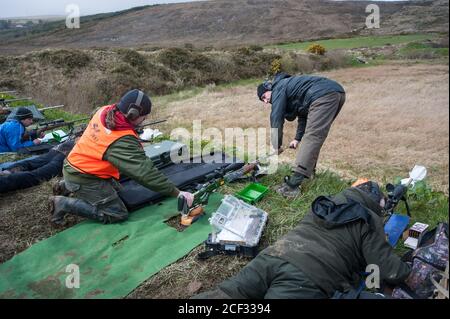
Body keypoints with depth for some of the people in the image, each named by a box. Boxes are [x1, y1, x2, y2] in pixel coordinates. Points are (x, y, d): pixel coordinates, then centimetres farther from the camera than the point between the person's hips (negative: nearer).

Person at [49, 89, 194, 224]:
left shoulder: (104, 111, -9)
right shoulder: (123, 141, -31)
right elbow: (146, 173, -32)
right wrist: (178, 193, -28)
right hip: (83, 179, -9)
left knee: (114, 188, 24)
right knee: (118, 214, -6)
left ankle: (68, 186, 23)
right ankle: (65, 204, -5)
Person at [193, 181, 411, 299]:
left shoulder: (327, 202, 29)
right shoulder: (369, 221, 10)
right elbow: (389, 273, 10)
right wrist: (411, 270, 33)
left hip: (274, 255, 7)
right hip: (304, 280, -6)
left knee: (223, 295, 4)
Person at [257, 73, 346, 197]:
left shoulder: (278, 88, 6)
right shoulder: (290, 87, 33)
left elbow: (276, 118, -1)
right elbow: (303, 115, 33)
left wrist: (277, 145, 5)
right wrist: (298, 138, 26)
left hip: (324, 95, -10)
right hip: (337, 93, 10)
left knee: (312, 136, -17)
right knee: (315, 135, 20)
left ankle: (293, 184, -22)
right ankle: (309, 170, 25)